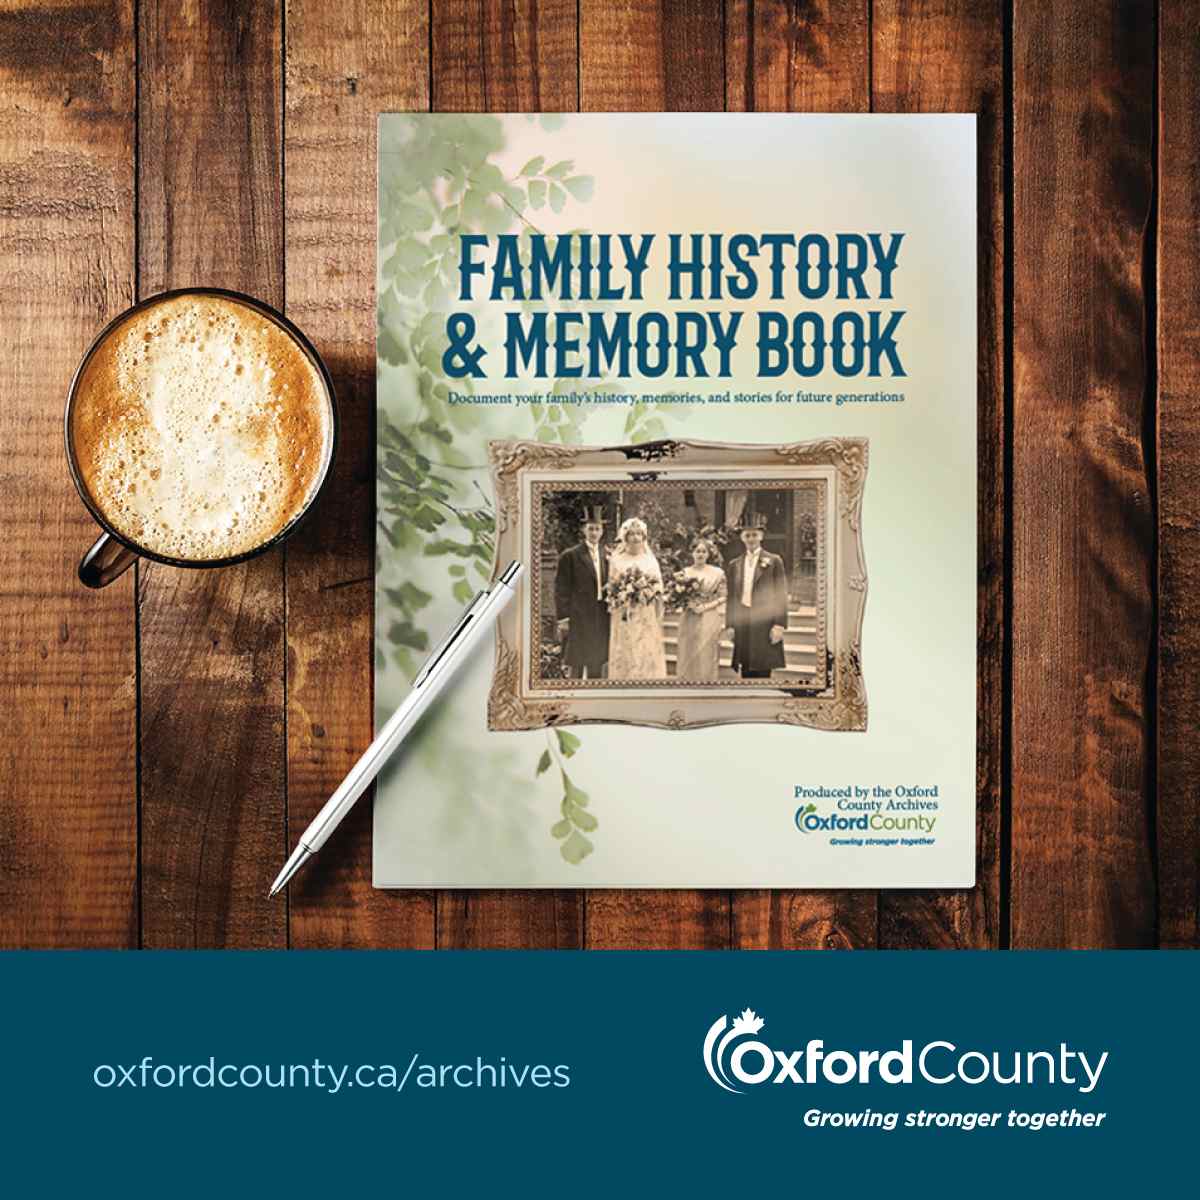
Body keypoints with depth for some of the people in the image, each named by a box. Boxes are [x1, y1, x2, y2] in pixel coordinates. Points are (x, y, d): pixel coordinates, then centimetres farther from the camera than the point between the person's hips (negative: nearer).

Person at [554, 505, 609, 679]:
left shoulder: (607, 555, 12)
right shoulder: (570, 556, -4)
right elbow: (561, 590, -6)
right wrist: (563, 619, -11)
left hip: (601, 618, 5)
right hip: (578, 619, -5)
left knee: (597, 668, 10)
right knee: (576, 666, -2)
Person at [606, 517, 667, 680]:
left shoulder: (650, 560, 11)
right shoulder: (616, 560, 6)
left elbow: (659, 588, 10)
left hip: (647, 617, 1)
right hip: (624, 616, -1)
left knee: (647, 654, -2)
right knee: (625, 656, -3)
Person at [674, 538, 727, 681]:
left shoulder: (717, 573, 2)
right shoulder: (685, 572, 8)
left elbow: (723, 597, 1)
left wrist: (705, 606, -11)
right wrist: (689, 604, -10)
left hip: (709, 621, -2)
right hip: (689, 620, 2)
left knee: (706, 658, -1)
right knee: (687, 658, 1)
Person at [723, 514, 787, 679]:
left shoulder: (773, 561, 3)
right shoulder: (735, 565, 14)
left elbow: (781, 595, -1)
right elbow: (731, 597, 15)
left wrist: (779, 625, -8)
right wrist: (729, 625, 8)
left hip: (765, 625, -3)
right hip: (742, 626, 3)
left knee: (763, 674, -4)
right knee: (746, 674, 4)